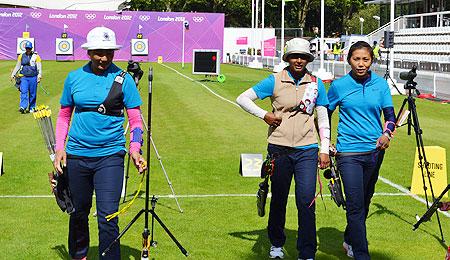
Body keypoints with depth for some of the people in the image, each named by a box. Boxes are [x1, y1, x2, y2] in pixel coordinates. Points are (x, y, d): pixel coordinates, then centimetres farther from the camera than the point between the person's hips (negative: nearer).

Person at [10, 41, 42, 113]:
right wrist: (13, 75, 14)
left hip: (33, 77, -1)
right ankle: (22, 107, -20)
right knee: (23, 92, -12)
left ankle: (32, 108, 16)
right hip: (23, 77, 1)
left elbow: (39, 67, -3)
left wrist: (39, 76, -16)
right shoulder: (21, 56, 10)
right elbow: (17, 66, 18)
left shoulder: (36, 56, 1)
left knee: (32, 94, 4)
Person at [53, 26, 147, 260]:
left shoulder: (123, 79, -2)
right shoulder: (74, 78, 4)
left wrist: (135, 149, -15)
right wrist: (60, 148, 2)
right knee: (79, 212, 16)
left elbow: (135, 119, -1)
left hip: (110, 155, -3)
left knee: (107, 218, -10)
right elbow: (64, 116, 12)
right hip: (76, 155, 3)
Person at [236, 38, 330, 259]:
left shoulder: (316, 83, 5)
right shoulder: (275, 81, 0)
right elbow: (242, 98, 2)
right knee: (279, 199, 12)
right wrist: (264, 115, -9)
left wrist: (324, 150, 4)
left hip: (307, 150, 0)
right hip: (279, 149, 0)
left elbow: (323, 119, 9)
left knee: (307, 201, -9)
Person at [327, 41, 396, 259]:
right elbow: (325, 115, 7)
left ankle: (350, 240, 38)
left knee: (365, 201, 17)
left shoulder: (380, 84, 2)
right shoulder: (339, 85, -3)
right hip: (349, 153, -3)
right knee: (355, 205, -9)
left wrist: (387, 134, -14)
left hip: (375, 151, 3)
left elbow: (390, 115, 5)